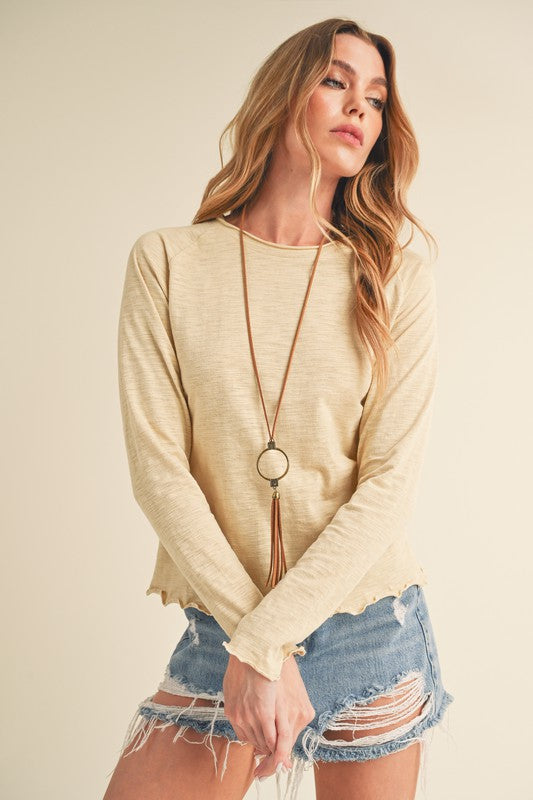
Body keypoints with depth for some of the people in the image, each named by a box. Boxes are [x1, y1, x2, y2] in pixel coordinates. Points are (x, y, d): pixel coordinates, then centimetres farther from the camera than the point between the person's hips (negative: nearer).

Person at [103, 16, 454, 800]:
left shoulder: (399, 279, -2)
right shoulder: (168, 261, -2)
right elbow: (157, 464, -7)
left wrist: (266, 639, -15)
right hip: (220, 629, 0)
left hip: (374, 634, 1)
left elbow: (391, 482, -7)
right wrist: (251, 640, -13)